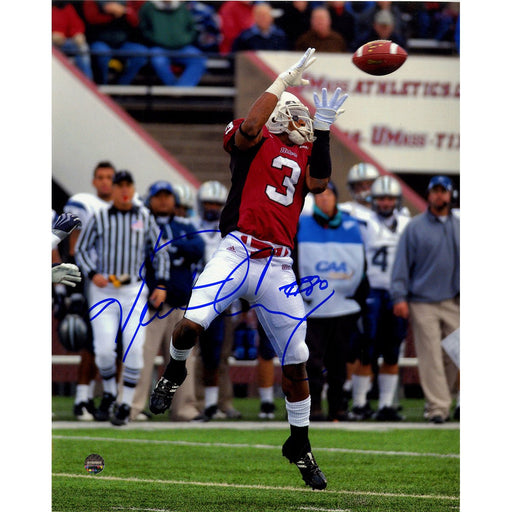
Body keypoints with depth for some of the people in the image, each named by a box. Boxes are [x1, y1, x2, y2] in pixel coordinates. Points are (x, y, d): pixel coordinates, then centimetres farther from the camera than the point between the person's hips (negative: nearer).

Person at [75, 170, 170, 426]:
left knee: (134, 348, -10)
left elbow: (159, 252, 13)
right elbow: (81, 249, 8)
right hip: (103, 290, -1)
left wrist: (161, 284, 4)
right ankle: (109, 392, 18)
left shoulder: (145, 218, 5)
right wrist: (92, 274, -8)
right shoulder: (99, 218, 1)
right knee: (104, 349, -9)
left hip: (134, 291, 1)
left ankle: (126, 403, 2)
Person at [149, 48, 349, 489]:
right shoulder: (253, 139, 7)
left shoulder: (305, 152, 17)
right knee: (192, 324, -23)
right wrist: (284, 81, -14)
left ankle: (299, 445, 21)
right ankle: (174, 374, 12)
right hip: (237, 251, -4)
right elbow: (248, 129, -17)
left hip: (277, 267, 4)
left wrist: (322, 129, -7)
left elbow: (318, 184, -3)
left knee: (296, 362, 4)